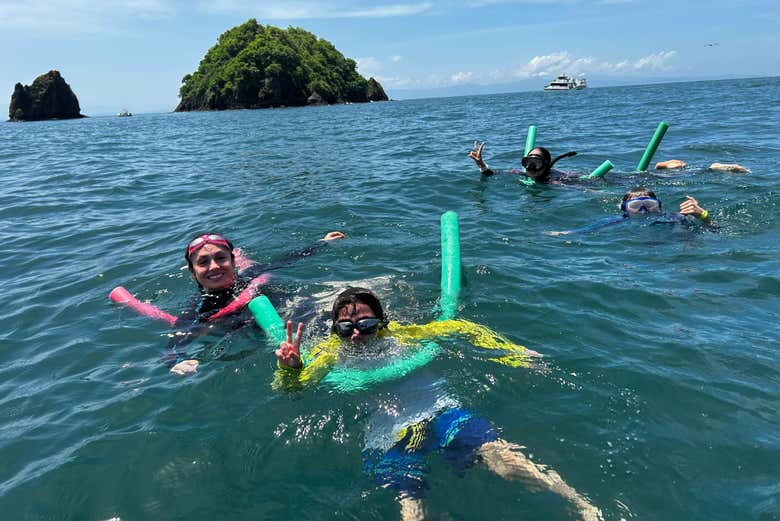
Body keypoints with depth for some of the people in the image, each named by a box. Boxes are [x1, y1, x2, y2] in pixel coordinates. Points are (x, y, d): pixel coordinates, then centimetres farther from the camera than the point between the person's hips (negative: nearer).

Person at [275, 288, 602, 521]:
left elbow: (458, 328, 12)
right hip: (386, 436, 0)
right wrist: (290, 367, -30)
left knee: (502, 458, -20)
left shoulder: (398, 335, 5)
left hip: (439, 412, 0)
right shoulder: (331, 354, 4)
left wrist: (512, 354, 7)